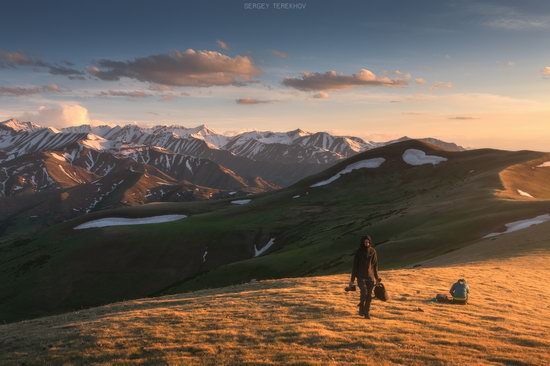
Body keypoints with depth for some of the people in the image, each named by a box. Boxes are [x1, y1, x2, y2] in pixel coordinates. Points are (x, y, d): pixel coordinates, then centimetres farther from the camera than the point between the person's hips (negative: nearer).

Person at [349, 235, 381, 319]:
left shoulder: (372, 251, 2)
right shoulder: (358, 252, -4)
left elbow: (375, 265, 8)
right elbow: (355, 266, -2)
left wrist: (377, 278, 8)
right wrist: (352, 279, -3)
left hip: (370, 276, 2)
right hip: (361, 276, -2)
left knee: (369, 295, 1)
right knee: (364, 293, -16)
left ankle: (367, 313, 14)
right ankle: (361, 308, 9)